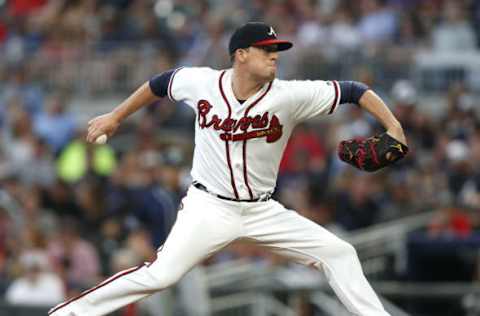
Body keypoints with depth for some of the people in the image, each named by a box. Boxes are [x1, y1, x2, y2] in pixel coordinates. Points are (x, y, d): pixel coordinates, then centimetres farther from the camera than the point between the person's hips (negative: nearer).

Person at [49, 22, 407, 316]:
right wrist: (115, 117, 19)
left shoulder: (289, 96, -13)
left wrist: (392, 126, -23)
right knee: (160, 275, -20)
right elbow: (160, 83, 12)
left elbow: (354, 91, -11)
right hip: (209, 207, -3)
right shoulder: (201, 82, -9)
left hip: (263, 211, 3)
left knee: (339, 253, -4)